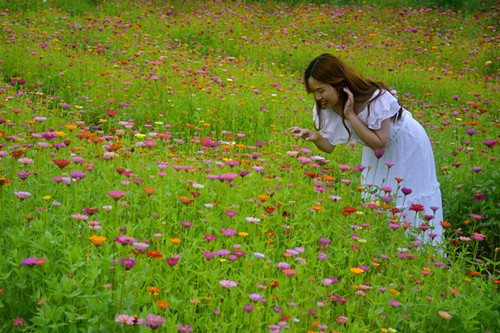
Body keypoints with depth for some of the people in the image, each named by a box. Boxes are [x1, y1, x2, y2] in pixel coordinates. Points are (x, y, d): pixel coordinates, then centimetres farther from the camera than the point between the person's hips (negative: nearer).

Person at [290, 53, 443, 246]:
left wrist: (350, 115, -40)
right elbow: (329, 146, -11)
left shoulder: (374, 99, -37)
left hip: (407, 145, -6)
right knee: (374, 199, 9)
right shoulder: (327, 106, -18)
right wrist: (315, 137, -34)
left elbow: (379, 143, -35)